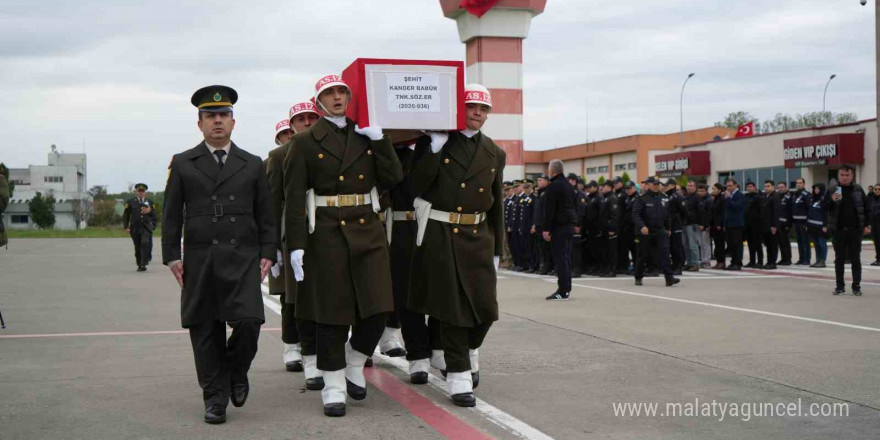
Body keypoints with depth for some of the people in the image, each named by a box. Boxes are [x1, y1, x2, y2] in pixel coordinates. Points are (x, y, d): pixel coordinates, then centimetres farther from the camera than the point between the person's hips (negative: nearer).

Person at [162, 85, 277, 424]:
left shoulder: (252, 165, 12)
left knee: (248, 322, -14)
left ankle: (237, 371, 16)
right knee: (206, 331, 2)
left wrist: (267, 254, 2)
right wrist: (172, 256, 0)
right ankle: (215, 397, 15)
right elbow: (171, 215, 8)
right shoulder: (183, 164, 10)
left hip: (243, 258, 0)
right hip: (200, 261, 0)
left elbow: (266, 215, 11)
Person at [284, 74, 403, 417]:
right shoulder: (305, 142, 2)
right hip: (327, 234, -3)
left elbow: (393, 178, 4)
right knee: (332, 312, 2)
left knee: (378, 307, -3)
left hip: (368, 230, 3)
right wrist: (296, 245, -11)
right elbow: (294, 198, -4)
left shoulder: (368, 136, 14)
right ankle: (334, 388, 14)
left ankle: (354, 364, 23)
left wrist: (379, 138, -5)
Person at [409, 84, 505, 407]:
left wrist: (497, 250, 13)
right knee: (452, 307, 0)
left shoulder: (495, 154, 11)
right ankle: (459, 376, 9)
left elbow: (497, 206, 14)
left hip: (477, 237, 3)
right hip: (440, 236, -3)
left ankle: (470, 351, 32)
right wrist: (435, 148, -16)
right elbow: (418, 187, -9)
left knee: (485, 307, 1)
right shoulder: (433, 143, 1)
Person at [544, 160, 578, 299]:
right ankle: (567, 289, 15)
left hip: (559, 226, -9)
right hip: (570, 225, 9)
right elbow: (575, 206, 19)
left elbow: (549, 209, -15)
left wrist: (547, 228, -13)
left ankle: (563, 291, -10)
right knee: (566, 258, 12)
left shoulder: (554, 186, -12)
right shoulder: (569, 185, 16)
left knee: (560, 258, -8)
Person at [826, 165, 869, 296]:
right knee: (839, 259, 6)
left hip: (855, 230, 0)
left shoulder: (858, 190, 4)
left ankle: (856, 286, 10)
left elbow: (865, 208, 8)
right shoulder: (832, 190, 0)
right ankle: (840, 285, 15)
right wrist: (832, 200, -23)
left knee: (855, 259, 4)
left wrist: (866, 225, 2)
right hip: (838, 230, 0)